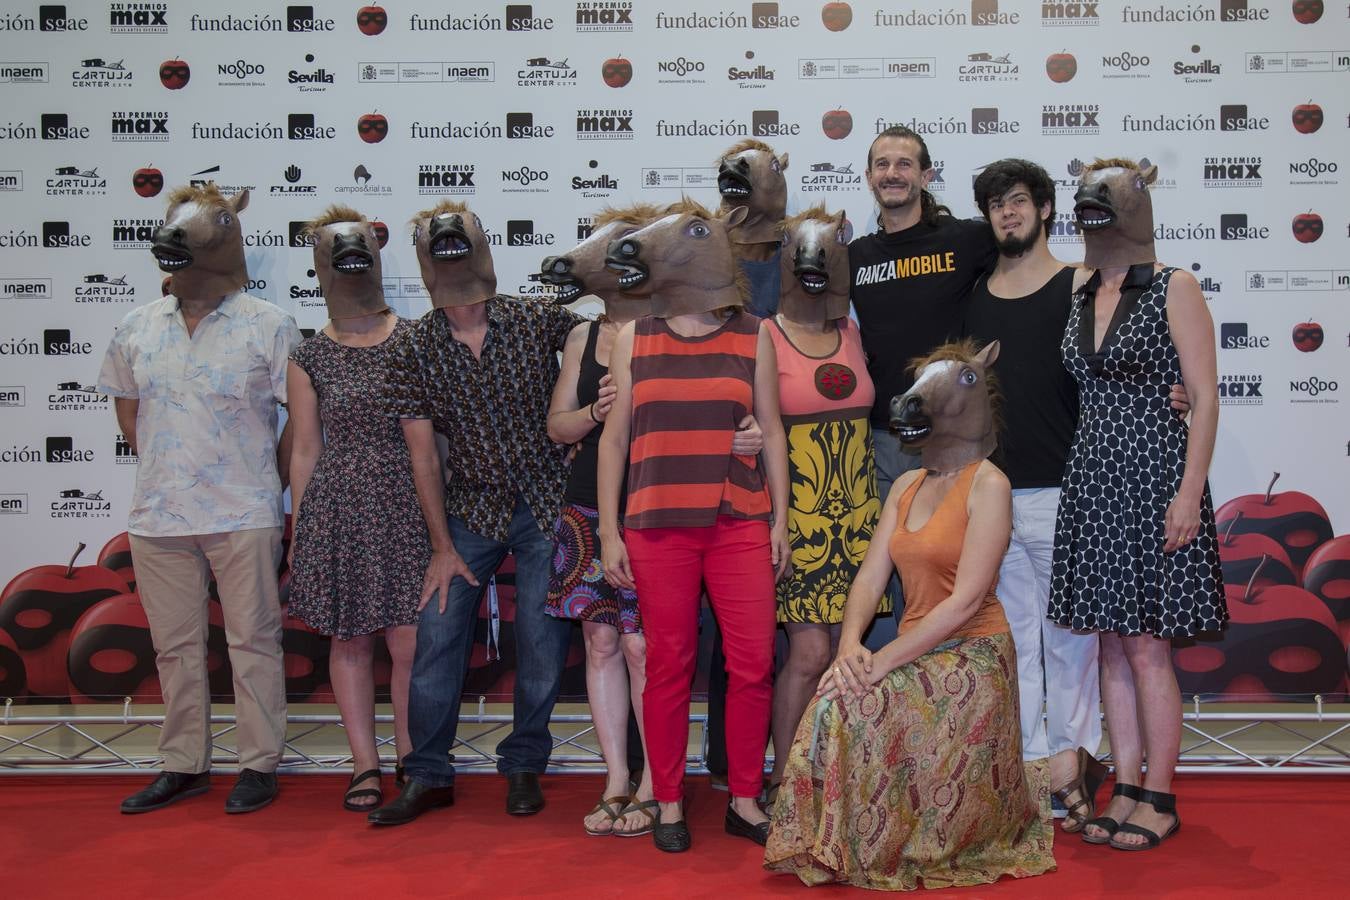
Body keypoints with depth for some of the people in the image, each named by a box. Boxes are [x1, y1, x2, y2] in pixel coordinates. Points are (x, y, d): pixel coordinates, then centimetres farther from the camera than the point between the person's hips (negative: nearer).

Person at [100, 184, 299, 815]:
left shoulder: (268, 326, -5)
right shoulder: (139, 327, 8)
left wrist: (269, 485, -1)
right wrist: (159, 467, 13)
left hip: (243, 515, -4)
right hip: (157, 515, 5)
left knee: (253, 641, 4)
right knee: (174, 645, 13)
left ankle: (259, 765, 15)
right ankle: (184, 766, 25)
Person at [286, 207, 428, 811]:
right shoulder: (310, 358, 4)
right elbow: (305, 451, 8)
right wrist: (297, 530, 8)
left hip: (406, 505, -1)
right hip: (339, 510, 1)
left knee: (410, 642, -2)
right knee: (349, 641, 7)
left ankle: (409, 760, 16)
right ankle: (365, 765, 19)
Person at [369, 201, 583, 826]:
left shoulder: (537, 321, -6)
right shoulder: (415, 350, -3)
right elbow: (423, 454, -1)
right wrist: (442, 547, -3)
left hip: (546, 505, -1)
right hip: (471, 511, 1)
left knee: (542, 645, 1)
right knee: (437, 637, -2)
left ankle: (524, 765, 20)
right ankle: (428, 775, 14)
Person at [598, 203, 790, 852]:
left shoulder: (753, 337, 8)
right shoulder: (634, 339, 6)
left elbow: (770, 431, 11)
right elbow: (614, 438, 7)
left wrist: (780, 520, 6)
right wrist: (609, 533, 2)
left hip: (740, 523, 1)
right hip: (658, 526, -1)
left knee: (753, 663, -2)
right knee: (668, 665, 3)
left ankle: (745, 801, 14)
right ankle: (669, 803, 18)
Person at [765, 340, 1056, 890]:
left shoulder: (987, 485, -9)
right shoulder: (907, 486, 13)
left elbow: (967, 599, -18)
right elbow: (871, 577, 7)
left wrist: (884, 660, -22)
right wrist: (850, 644, -13)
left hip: (972, 655, -6)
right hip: (918, 654, 6)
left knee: (854, 706, -25)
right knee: (838, 705, -20)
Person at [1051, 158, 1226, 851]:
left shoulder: (1174, 289, -5)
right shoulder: (1082, 299, 12)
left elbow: (1205, 397, -8)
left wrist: (1190, 490, -16)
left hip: (1152, 475, -6)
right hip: (1093, 479, 6)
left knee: (1146, 646, -3)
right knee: (1112, 644, 8)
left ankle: (1159, 798, 9)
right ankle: (1126, 791, 17)